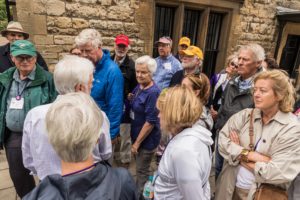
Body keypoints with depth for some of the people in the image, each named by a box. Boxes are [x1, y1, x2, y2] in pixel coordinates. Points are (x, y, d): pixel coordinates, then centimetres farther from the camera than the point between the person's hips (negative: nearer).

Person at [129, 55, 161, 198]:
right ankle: (138, 191, 50)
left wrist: (137, 142, -18)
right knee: (139, 168, 27)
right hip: (137, 135, 9)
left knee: (142, 171, 13)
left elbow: (150, 122, -25)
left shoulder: (153, 93, -26)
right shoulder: (139, 86, 0)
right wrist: (131, 100, -5)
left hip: (146, 140, -8)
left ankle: (141, 195, 37)